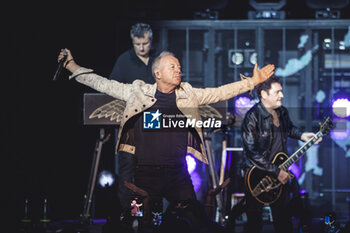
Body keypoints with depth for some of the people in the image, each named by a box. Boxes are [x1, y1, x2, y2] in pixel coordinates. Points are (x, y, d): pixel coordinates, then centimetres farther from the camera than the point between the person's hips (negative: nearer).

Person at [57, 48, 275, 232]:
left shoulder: (189, 95, 8)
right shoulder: (138, 92, 4)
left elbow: (220, 93, 7)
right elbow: (102, 84, 7)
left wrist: (252, 82, -1)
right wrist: (72, 66, 4)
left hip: (178, 173, 1)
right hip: (145, 173, -1)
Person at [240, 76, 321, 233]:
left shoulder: (282, 112, 2)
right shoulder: (252, 117, -21)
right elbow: (252, 152, -25)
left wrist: (302, 136, 5)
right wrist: (276, 172, -23)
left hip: (280, 173, 7)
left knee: (283, 218, 15)